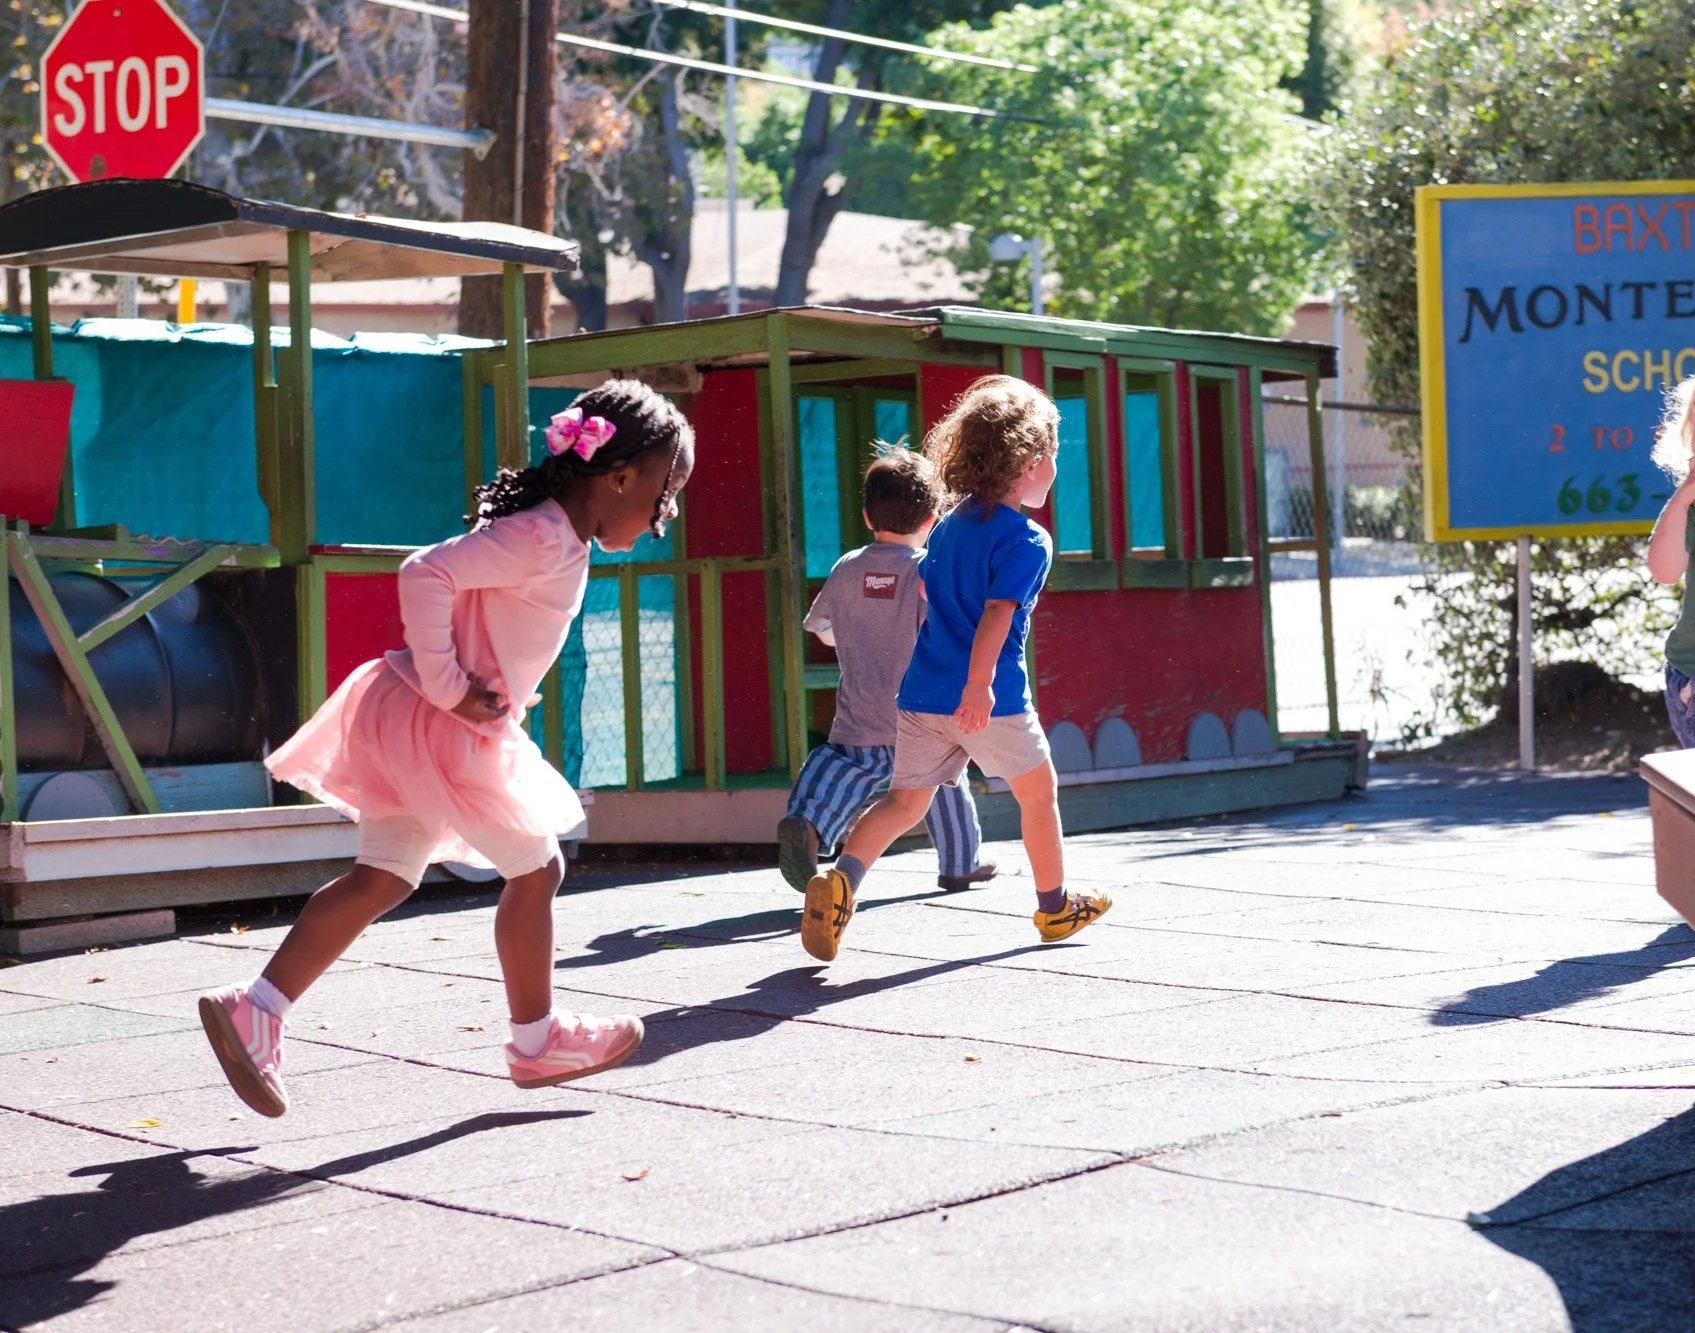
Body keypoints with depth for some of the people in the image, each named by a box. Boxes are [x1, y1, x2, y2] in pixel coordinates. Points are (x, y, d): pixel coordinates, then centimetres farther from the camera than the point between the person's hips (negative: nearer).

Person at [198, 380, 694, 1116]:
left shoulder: (556, 540, 11)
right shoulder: (542, 539, -20)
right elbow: (425, 575, -29)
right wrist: (448, 688, -24)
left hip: (411, 725, 9)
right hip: (447, 732, -9)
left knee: (382, 878, 9)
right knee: (534, 870, 6)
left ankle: (254, 1009, 5)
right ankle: (536, 1040, 22)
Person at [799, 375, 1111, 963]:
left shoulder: (952, 522, 13)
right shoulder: (1028, 542, -10)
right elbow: (997, 612, -24)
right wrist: (979, 683, -34)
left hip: (921, 692, 6)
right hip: (991, 698, -6)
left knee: (905, 801, 5)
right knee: (1038, 791, 15)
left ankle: (841, 879, -20)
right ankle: (1055, 907, 28)